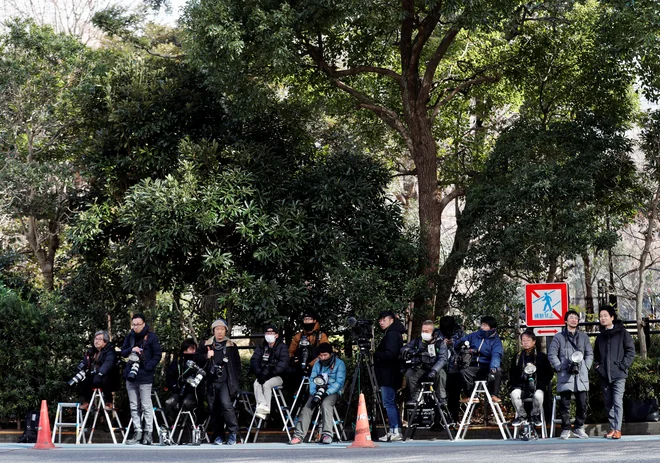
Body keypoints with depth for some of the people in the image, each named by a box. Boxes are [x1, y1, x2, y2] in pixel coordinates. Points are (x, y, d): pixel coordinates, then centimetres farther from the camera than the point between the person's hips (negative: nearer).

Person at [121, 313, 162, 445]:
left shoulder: (151, 337, -5)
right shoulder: (130, 336, 10)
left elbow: (158, 355, -5)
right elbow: (123, 352, 15)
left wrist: (147, 367, -15)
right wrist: (131, 349, -7)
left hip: (145, 376, -6)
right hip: (131, 374, 6)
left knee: (146, 405, -5)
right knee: (134, 406, 8)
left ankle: (148, 432, -1)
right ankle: (137, 432, 13)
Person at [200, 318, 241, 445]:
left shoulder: (231, 346, 10)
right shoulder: (206, 346, 13)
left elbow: (237, 365, 12)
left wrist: (235, 381, 4)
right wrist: (206, 357, -4)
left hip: (225, 382, -3)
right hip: (211, 382, 3)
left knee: (226, 404, -21)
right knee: (213, 409, 0)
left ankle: (233, 432, -11)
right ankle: (218, 435, 10)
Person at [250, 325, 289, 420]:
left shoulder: (282, 347, 4)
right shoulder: (261, 347, 17)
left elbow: (283, 363, -10)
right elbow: (254, 360, 6)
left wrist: (270, 374, -20)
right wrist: (259, 373, -14)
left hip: (277, 376, -4)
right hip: (262, 375, 4)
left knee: (266, 384, -31)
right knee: (256, 383, -27)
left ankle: (266, 408, -31)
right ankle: (261, 404, -43)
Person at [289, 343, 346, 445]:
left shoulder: (339, 364, -2)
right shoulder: (317, 364, 14)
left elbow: (339, 382, -11)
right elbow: (312, 380, 6)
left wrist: (326, 393, -22)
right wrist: (314, 394, -13)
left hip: (333, 392, -4)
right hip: (317, 391, 4)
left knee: (325, 404, -35)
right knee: (307, 407, -22)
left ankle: (327, 434, -40)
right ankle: (299, 435, -28)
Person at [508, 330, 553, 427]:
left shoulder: (541, 356, 7)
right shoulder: (517, 357, 13)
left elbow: (549, 374, 8)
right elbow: (512, 374, 17)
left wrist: (541, 384, -8)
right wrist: (512, 385, -1)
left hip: (537, 386, -2)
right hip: (521, 386, 2)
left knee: (538, 395, -36)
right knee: (514, 394, -32)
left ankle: (535, 415, -7)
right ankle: (521, 416, -9)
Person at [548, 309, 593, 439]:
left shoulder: (583, 336, 15)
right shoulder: (559, 337, 8)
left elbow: (590, 354, 14)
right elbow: (552, 355, 3)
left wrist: (585, 366, -1)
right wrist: (561, 368, -7)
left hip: (581, 375, 2)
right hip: (565, 376, -2)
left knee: (582, 404, 0)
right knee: (564, 404, -1)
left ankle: (579, 428, 13)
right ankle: (565, 429, 9)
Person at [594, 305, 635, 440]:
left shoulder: (622, 333, 1)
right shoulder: (601, 336, 16)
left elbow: (631, 351, -2)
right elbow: (596, 354, 27)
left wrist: (623, 365, -10)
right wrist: (597, 366, 11)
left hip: (618, 374, -6)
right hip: (604, 375, 6)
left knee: (617, 401, -13)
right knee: (608, 403, 7)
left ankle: (617, 429, -15)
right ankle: (612, 428, 13)